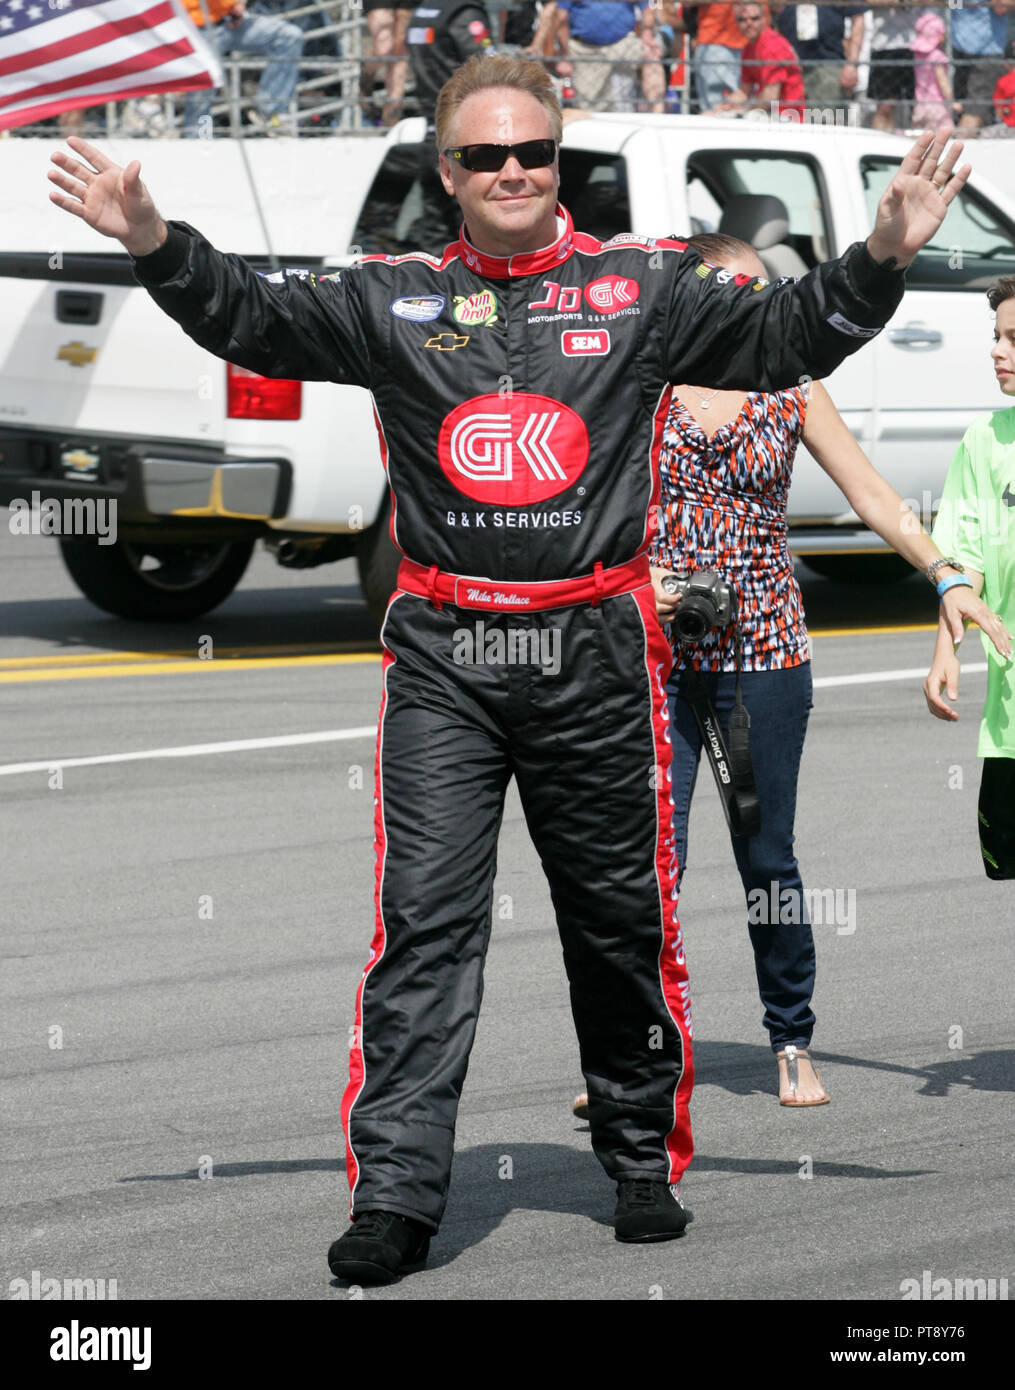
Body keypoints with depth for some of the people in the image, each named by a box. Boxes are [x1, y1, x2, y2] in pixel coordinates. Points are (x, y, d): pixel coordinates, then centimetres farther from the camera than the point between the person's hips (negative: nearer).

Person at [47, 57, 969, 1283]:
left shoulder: (642, 287, 6)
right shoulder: (393, 299, 7)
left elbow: (785, 338, 3)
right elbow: (252, 319, 1)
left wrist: (882, 255, -13)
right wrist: (156, 243, -16)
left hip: (598, 653, 0)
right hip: (442, 660, 0)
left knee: (624, 918, 9)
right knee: (423, 919, -7)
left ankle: (644, 1159, 26)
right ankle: (393, 1191, -7)